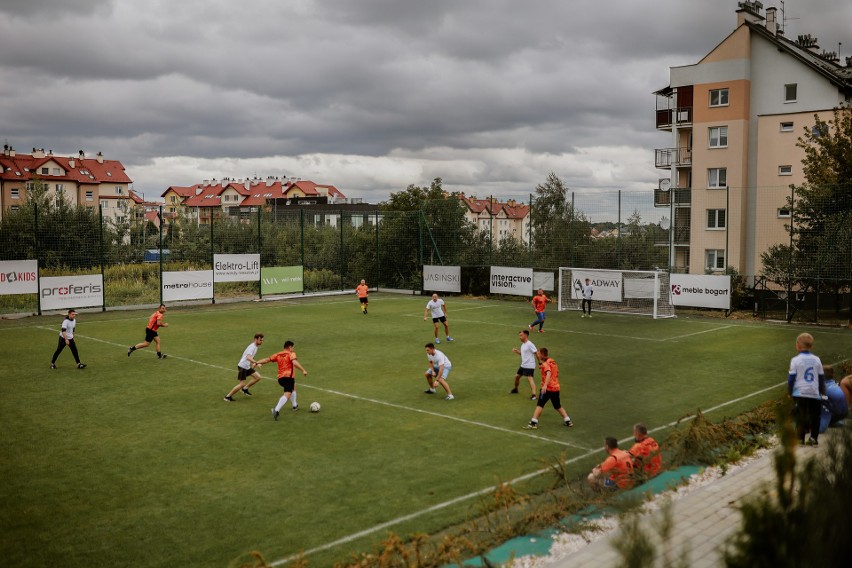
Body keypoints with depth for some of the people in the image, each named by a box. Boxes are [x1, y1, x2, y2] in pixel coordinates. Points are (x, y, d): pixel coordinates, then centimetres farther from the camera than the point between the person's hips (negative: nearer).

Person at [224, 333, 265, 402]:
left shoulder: (255, 346, 10)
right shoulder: (252, 347, -21)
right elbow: (248, 357, -37)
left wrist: (252, 364, 24)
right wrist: (256, 363, -48)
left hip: (247, 367, 9)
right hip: (242, 366, -9)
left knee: (258, 377, 1)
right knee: (242, 384, -8)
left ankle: (245, 389, 16)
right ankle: (228, 396, 6)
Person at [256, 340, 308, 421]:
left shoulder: (278, 355, 16)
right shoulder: (291, 354, 0)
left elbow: (267, 359, 10)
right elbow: (294, 363, -18)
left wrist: (257, 362, 16)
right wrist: (303, 370, -19)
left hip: (280, 378, 8)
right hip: (289, 376, -8)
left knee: (293, 387, 34)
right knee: (287, 394, -17)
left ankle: (295, 405, 43)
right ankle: (277, 410, -38)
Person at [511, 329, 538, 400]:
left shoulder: (529, 344, -16)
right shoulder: (523, 344, 12)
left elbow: (537, 353, -16)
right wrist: (517, 351, 5)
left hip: (529, 365, -9)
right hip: (523, 365, 9)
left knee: (530, 378, -20)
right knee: (517, 376, 17)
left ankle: (534, 395, -27)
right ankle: (515, 389, 40)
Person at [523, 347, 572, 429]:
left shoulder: (545, 364, -11)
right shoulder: (553, 362, 14)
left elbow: (548, 374, -28)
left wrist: (545, 385, -40)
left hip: (547, 388, -8)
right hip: (556, 388, 8)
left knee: (539, 405, -7)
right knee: (558, 406, 20)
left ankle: (533, 423, -13)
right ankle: (568, 421, 21)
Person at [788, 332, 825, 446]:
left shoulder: (795, 360, -6)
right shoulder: (817, 360, 4)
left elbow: (791, 378, -4)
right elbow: (822, 377, 11)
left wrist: (789, 392, 8)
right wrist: (822, 392, 22)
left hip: (800, 393, -3)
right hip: (815, 393, 3)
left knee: (800, 415, 4)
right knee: (815, 416, 11)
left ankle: (800, 438, 3)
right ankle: (814, 438, 10)